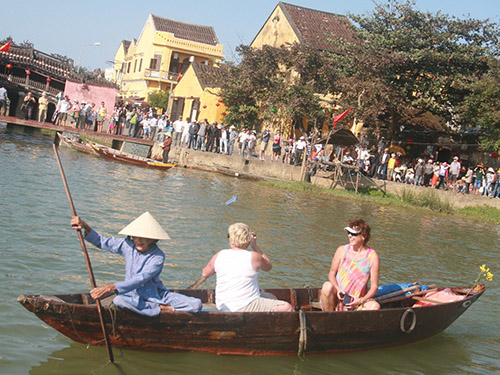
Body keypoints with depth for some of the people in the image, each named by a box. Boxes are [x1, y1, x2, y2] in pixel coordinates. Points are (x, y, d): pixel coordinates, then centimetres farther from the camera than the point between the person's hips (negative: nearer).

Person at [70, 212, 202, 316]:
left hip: (157, 295, -3)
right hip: (134, 297, 3)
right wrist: (85, 226, -11)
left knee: (196, 305, -22)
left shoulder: (158, 257, -16)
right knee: (119, 300, -38)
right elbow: (101, 242, 7)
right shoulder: (128, 246, -1)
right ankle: (161, 309, -21)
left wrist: (111, 287, -37)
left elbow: (140, 280, -27)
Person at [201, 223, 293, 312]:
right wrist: (254, 246, 12)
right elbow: (268, 266, 10)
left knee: (271, 298, 25)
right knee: (287, 308, -1)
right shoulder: (253, 257, -12)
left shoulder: (219, 256, -1)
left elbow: (205, 274, 15)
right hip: (244, 308, -7)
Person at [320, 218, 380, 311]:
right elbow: (332, 273, 5)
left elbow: (374, 286, -4)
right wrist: (338, 289, -15)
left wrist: (361, 300, -21)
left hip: (356, 301, 0)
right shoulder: (342, 250, 0)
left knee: (375, 306, -29)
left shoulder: (372, 256, -4)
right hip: (337, 298, 0)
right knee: (327, 286, -32)